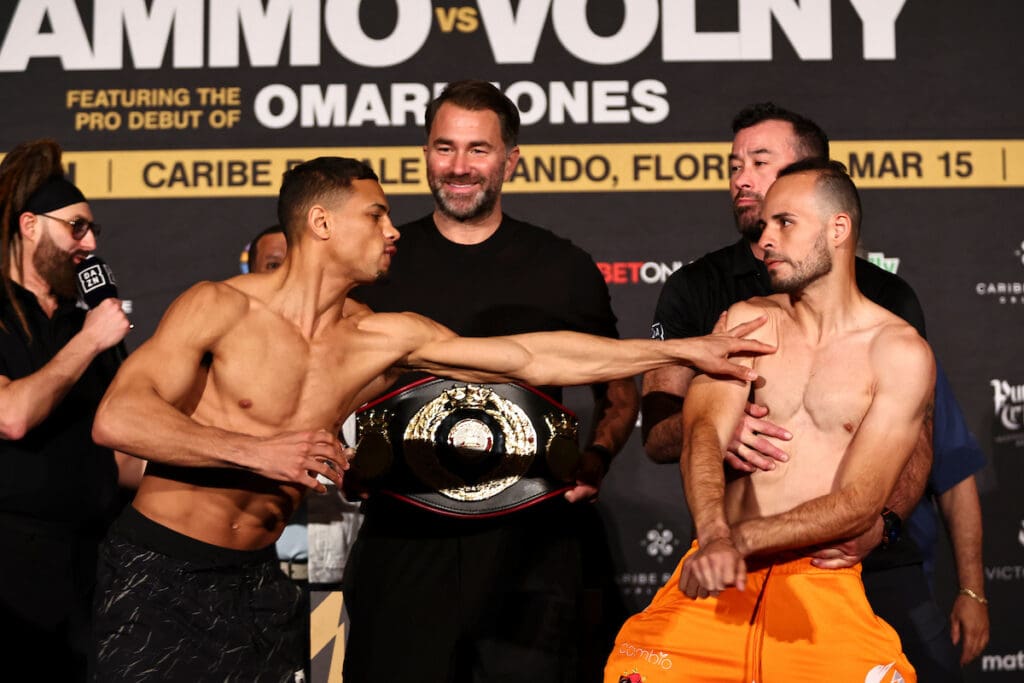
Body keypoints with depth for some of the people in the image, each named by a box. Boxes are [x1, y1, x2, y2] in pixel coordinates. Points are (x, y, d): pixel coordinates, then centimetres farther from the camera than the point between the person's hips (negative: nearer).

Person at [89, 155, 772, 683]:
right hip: (160, 567, -5)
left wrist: (685, 350, 1)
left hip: (256, 576, 5)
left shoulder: (384, 338, 3)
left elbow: (534, 357, 2)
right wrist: (257, 452, -29)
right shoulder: (222, 307, -10)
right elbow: (118, 417, -20)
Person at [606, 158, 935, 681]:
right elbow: (704, 434, -4)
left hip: (823, 583, -2)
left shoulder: (900, 352, 2)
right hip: (722, 577, 2)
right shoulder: (748, 321, 12)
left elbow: (859, 503, -6)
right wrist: (714, 535, -23)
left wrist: (740, 539, -19)